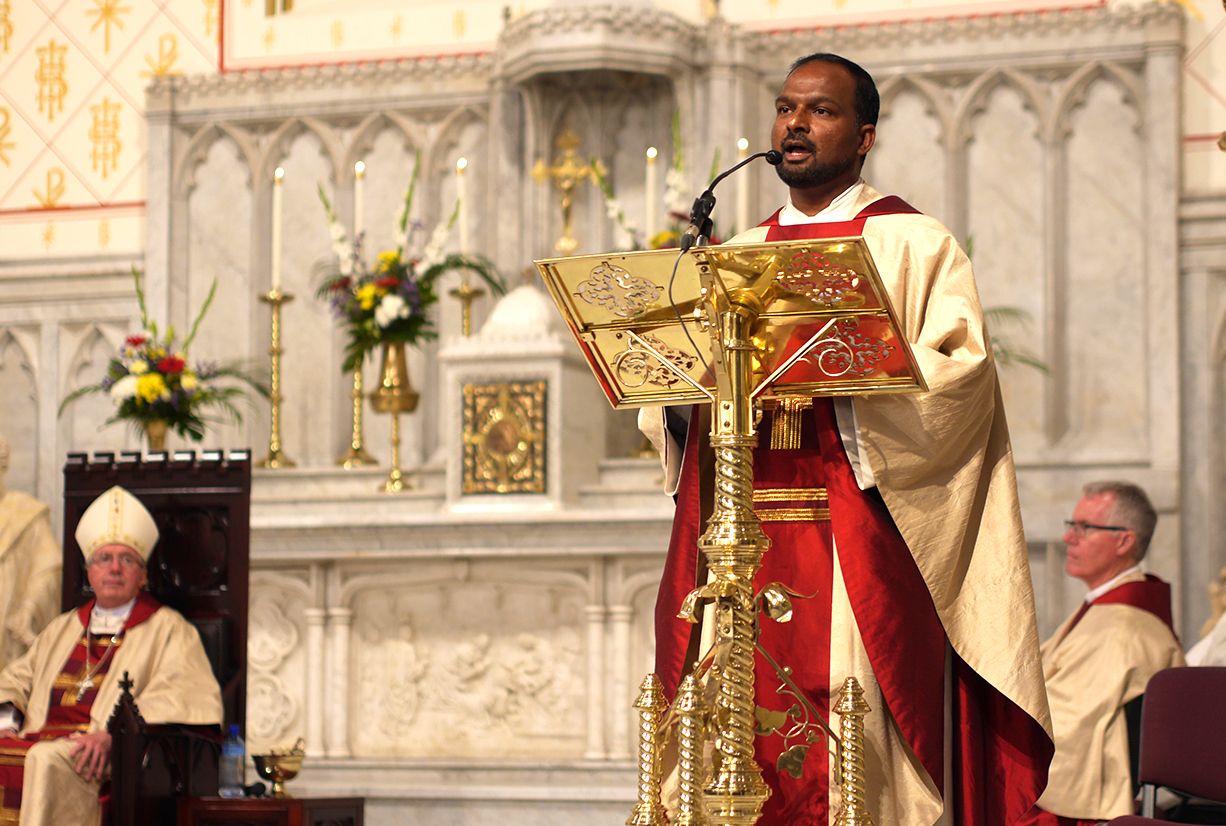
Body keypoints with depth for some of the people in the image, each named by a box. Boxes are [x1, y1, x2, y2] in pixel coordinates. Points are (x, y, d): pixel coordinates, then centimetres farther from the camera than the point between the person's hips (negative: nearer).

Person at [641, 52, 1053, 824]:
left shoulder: (914, 244, 5)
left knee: (857, 748, -10)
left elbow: (959, 371, -10)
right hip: (742, 543, 5)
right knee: (748, 740, 0)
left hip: (860, 549, -5)